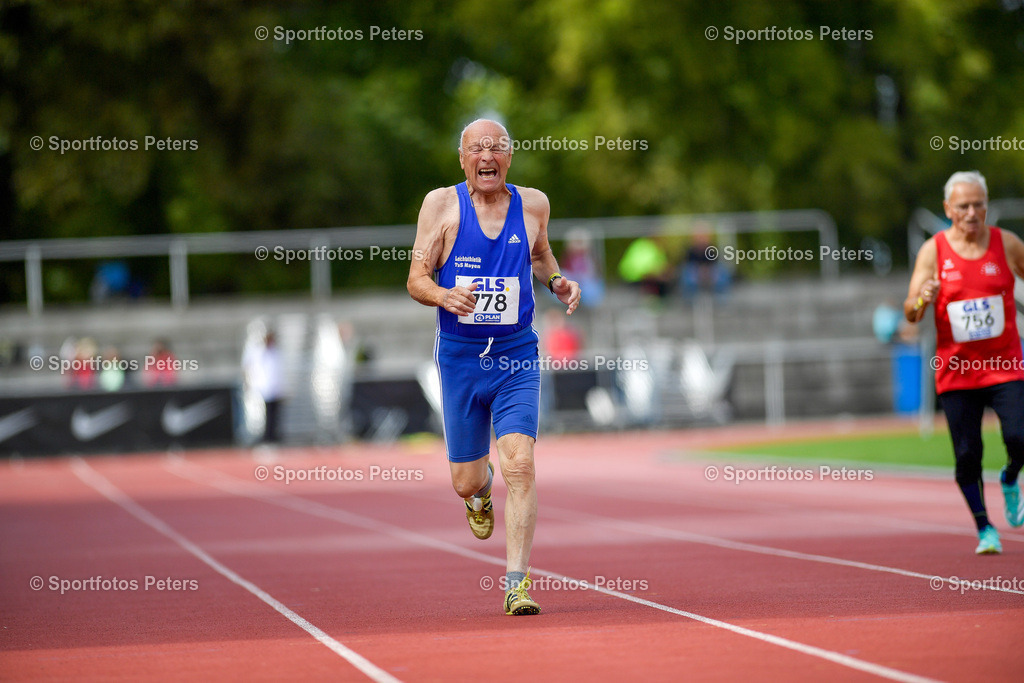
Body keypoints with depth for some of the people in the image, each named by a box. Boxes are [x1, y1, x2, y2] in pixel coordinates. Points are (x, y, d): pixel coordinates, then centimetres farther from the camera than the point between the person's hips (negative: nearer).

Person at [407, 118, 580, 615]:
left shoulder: (532, 205, 2)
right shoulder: (442, 205, -4)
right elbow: (416, 279, -5)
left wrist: (557, 282, 2)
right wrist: (445, 296, -26)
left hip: (516, 358, 0)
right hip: (460, 356, 0)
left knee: (520, 466, -16)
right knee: (465, 481, 8)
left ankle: (516, 584, -12)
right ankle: (480, 493, 48)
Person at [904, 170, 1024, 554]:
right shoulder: (933, 251, -2)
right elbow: (910, 314, -5)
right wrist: (922, 299, -28)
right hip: (955, 371, 0)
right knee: (967, 454, -1)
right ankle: (985, 530, 18)